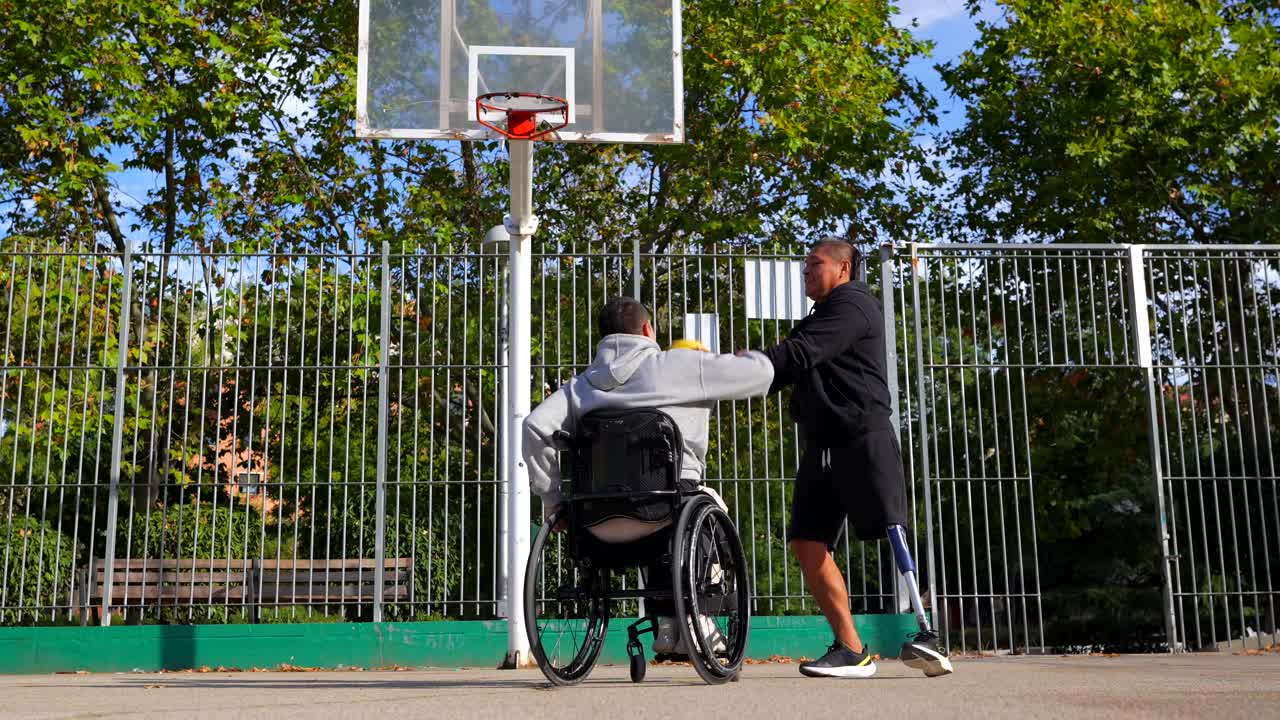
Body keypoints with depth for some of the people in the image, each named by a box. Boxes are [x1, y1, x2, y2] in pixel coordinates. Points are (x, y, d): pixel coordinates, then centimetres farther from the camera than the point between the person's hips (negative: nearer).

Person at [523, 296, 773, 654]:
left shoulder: (582, 384, 14)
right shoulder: (680, 365, 2)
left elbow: (536, 428, -1)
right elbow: (761, 372, 2)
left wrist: (552, 497, 6)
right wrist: (746, 357, 27)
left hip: (600, 524, 5)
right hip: (662, 511, -4)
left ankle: (669, 624, 34)